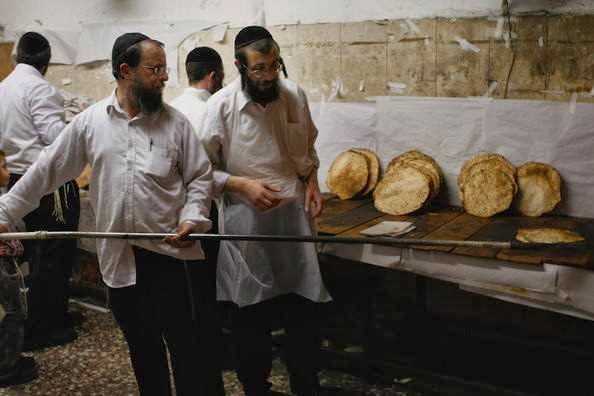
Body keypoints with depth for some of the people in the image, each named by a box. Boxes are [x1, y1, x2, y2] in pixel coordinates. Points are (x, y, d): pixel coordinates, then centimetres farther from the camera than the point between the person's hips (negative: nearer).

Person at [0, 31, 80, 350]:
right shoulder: (39, 88, -16)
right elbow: (58, 136, -22)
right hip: (49, 183, -9)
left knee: (38, 254, 18)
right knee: (54, 256, 1)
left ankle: (54, 314, 32)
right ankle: (40, 331, 8)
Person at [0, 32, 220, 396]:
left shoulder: (175, 122, 0)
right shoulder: (88, 123, 2)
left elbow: (200, 176, 3)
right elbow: (47, 171, 6)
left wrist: (192, 218, -13)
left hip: (171, 253, -1)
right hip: (119, 257, 2)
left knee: (188, 347, 2)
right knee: (143, 349, 16)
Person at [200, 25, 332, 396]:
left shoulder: (295, 95, 0)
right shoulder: (221, 105, -11)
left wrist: (312, 181, 0)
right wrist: (243, 184, -18)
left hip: (295, 215, 3)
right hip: (247, 222, -3)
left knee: (306, 305, 9)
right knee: (252, 313, 10)